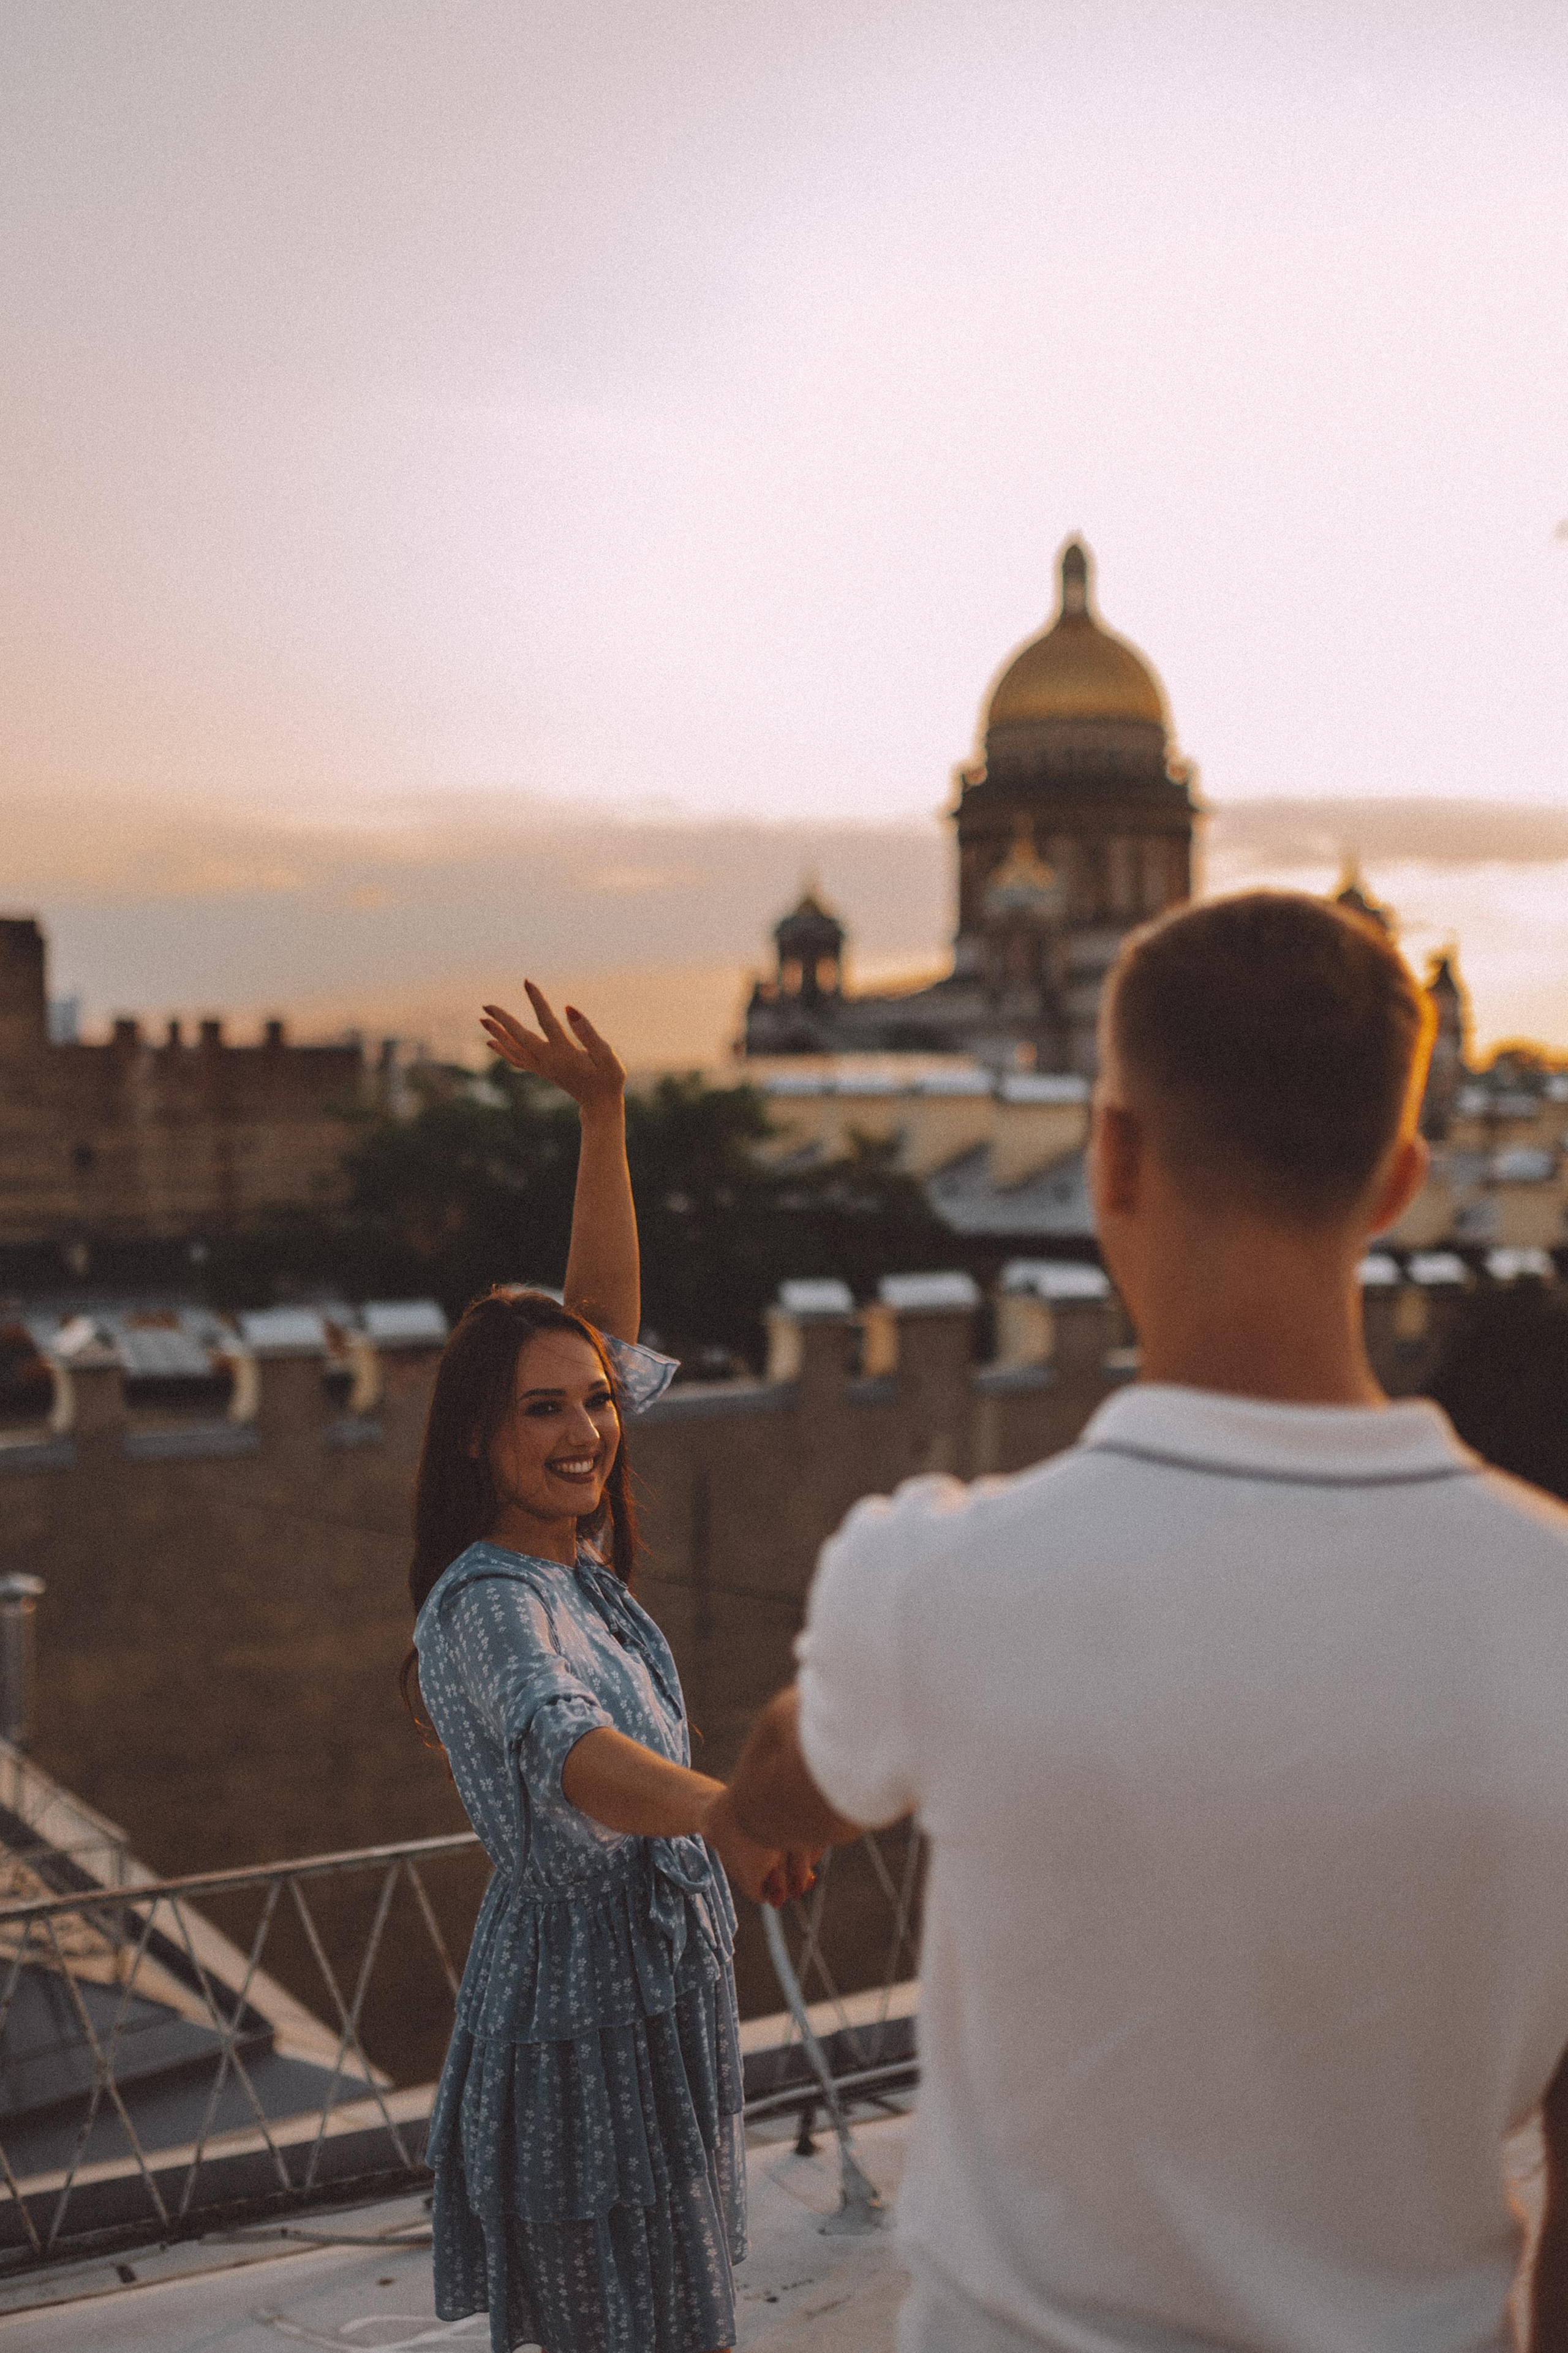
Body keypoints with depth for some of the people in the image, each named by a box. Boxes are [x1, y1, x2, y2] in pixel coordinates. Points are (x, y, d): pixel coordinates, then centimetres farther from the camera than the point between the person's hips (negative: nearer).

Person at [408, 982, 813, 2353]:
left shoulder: (571, 1552, 3)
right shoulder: (488, 1606, -23)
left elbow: (605, 1310, 8)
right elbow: (566, 1747, -45)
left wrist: (604, 1117, 1)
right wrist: (725, 1812, -64)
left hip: (659, 1994, 10)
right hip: (585, 2016, -9)